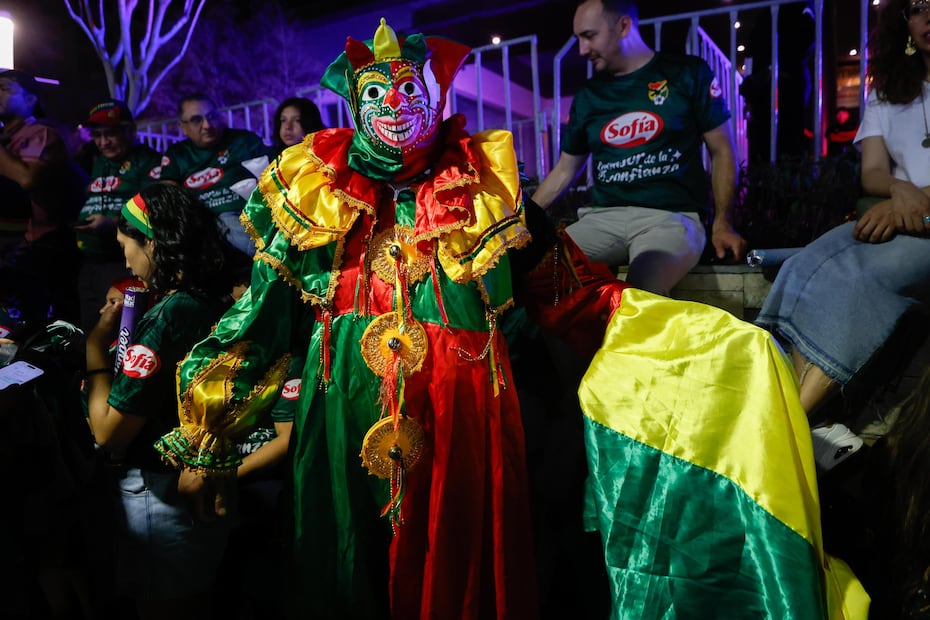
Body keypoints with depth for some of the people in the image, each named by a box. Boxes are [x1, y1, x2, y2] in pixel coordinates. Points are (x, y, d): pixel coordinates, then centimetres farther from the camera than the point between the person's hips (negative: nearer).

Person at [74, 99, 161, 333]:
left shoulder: (149, 161, -3)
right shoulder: (93, 162, 20)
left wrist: (112, 223, -24)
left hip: (126, 262, -8)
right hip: (88, 263, 8)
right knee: (90, 332, 14)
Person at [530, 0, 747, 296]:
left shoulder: (688, 74, 5)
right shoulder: (587, 96, 15)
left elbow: (721, 151, 7)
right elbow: (564, 171, 22)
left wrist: (721, 224, -4)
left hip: (671, 216, -3)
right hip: (603, 217, 4)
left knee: (640, 292, -37)